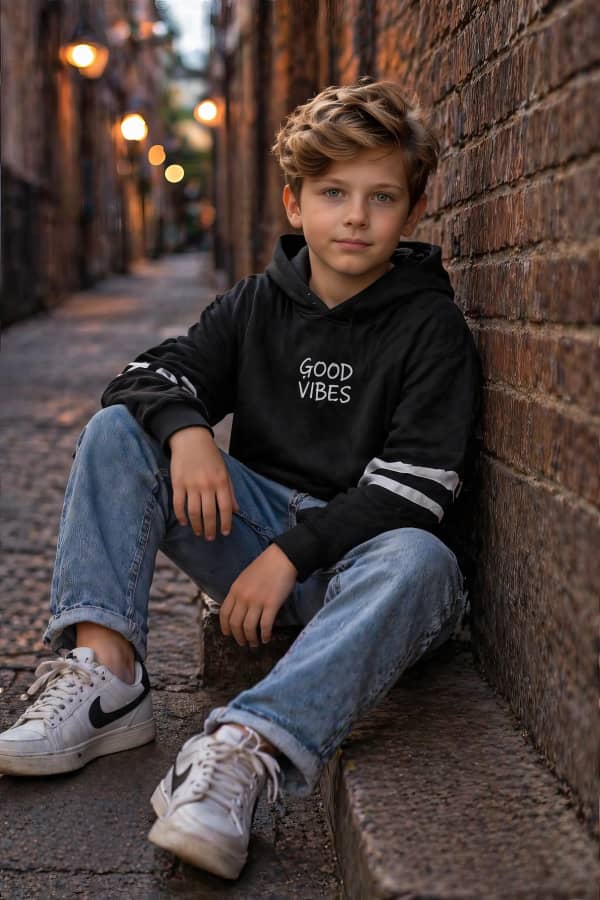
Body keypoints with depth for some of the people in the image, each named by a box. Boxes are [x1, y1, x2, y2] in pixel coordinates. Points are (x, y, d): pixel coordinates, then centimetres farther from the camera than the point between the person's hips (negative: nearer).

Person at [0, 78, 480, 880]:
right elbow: (152, 373, 4)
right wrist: (187, 431, -20)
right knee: (117, 430, -10)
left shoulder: (432, 329, -6)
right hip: (254, 527, 4)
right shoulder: (258, 304, 8)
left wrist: (292, 551, -24)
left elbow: (411, 490, -15)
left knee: (419, 561, -39)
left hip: (355, 549, -4)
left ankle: (243, 750, -55)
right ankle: (106, 672, -25)